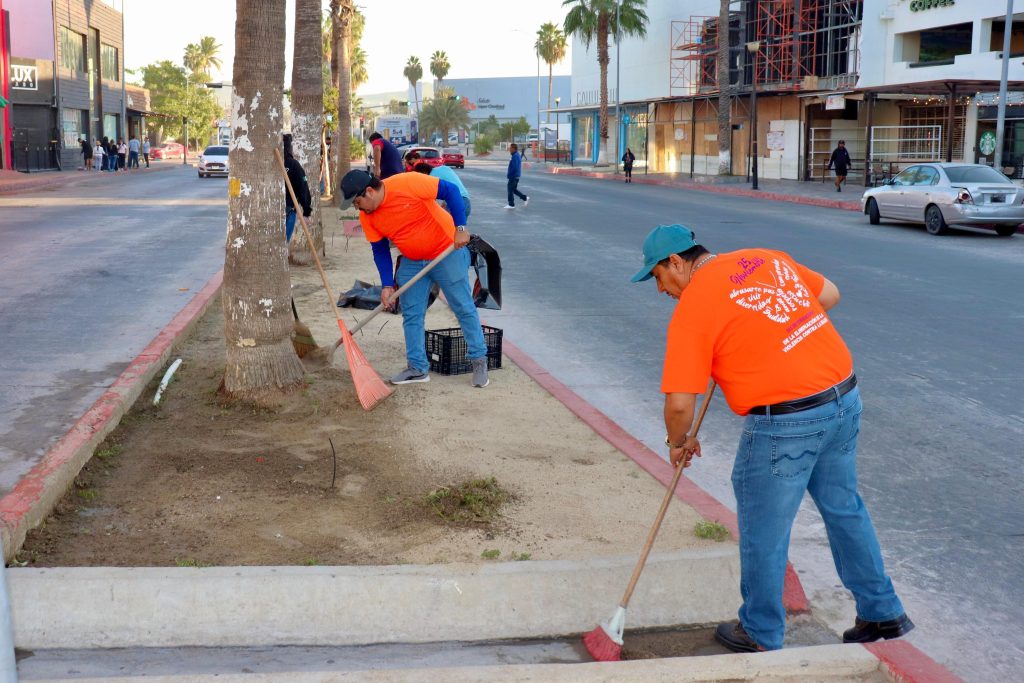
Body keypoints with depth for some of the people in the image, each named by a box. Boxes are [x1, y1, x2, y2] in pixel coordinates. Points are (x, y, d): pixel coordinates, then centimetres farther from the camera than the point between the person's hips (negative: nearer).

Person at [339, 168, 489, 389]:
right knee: (411, 315, 6)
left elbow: (450, 191, -20)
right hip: (411, 263, 6)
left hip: (447, 252, -6)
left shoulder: (408, 183, -26)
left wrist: (460, 228, -23)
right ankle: (418, 368, 16)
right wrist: (387, 285, -5)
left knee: (464, 308, 1)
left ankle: (479, 360, 12)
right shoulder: (367, 217, -7)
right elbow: (380, 251, 2)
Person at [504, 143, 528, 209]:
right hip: (516, 176, 10)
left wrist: (508, 174, -16)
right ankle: (525, 198, 17)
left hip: (513, 176, -10)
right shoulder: (517, 155, 13)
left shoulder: (515, 156, -20)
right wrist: (508, 173, 16)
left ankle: (511, 204, 4)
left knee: (510, 190, -2)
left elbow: (514, 167, -26)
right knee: (514, 189, 17)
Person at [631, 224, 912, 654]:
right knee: (844, 509, 23)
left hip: (786, 423, -8)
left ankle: (761, 636, 27)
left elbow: (679, 403, -13)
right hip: (845, 397, 8)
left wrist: (678, 441, 6)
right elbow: (830, 295, 20)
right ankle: (883, 614, 35)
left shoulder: (691, 309, -11)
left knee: (763, 533, 10)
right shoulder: (767, 258, 10)